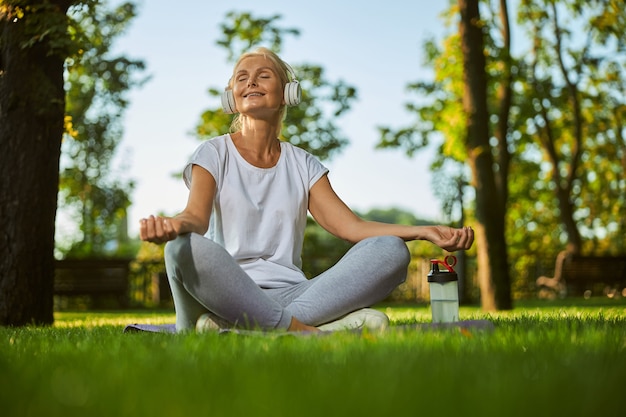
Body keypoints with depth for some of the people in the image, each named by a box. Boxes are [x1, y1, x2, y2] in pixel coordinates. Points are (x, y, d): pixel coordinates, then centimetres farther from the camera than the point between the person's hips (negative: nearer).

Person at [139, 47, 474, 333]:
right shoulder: (214, 154, 9)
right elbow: (197, 216, -9)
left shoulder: (302, 165, 18)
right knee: (185, 248, -36)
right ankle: (297, 330, -31)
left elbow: (350, 225, 7)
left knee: (390, 249, -20)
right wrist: (172, 225, -36)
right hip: (228, 290, -4)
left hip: (290, 294, 4)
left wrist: (425, 231, -9)